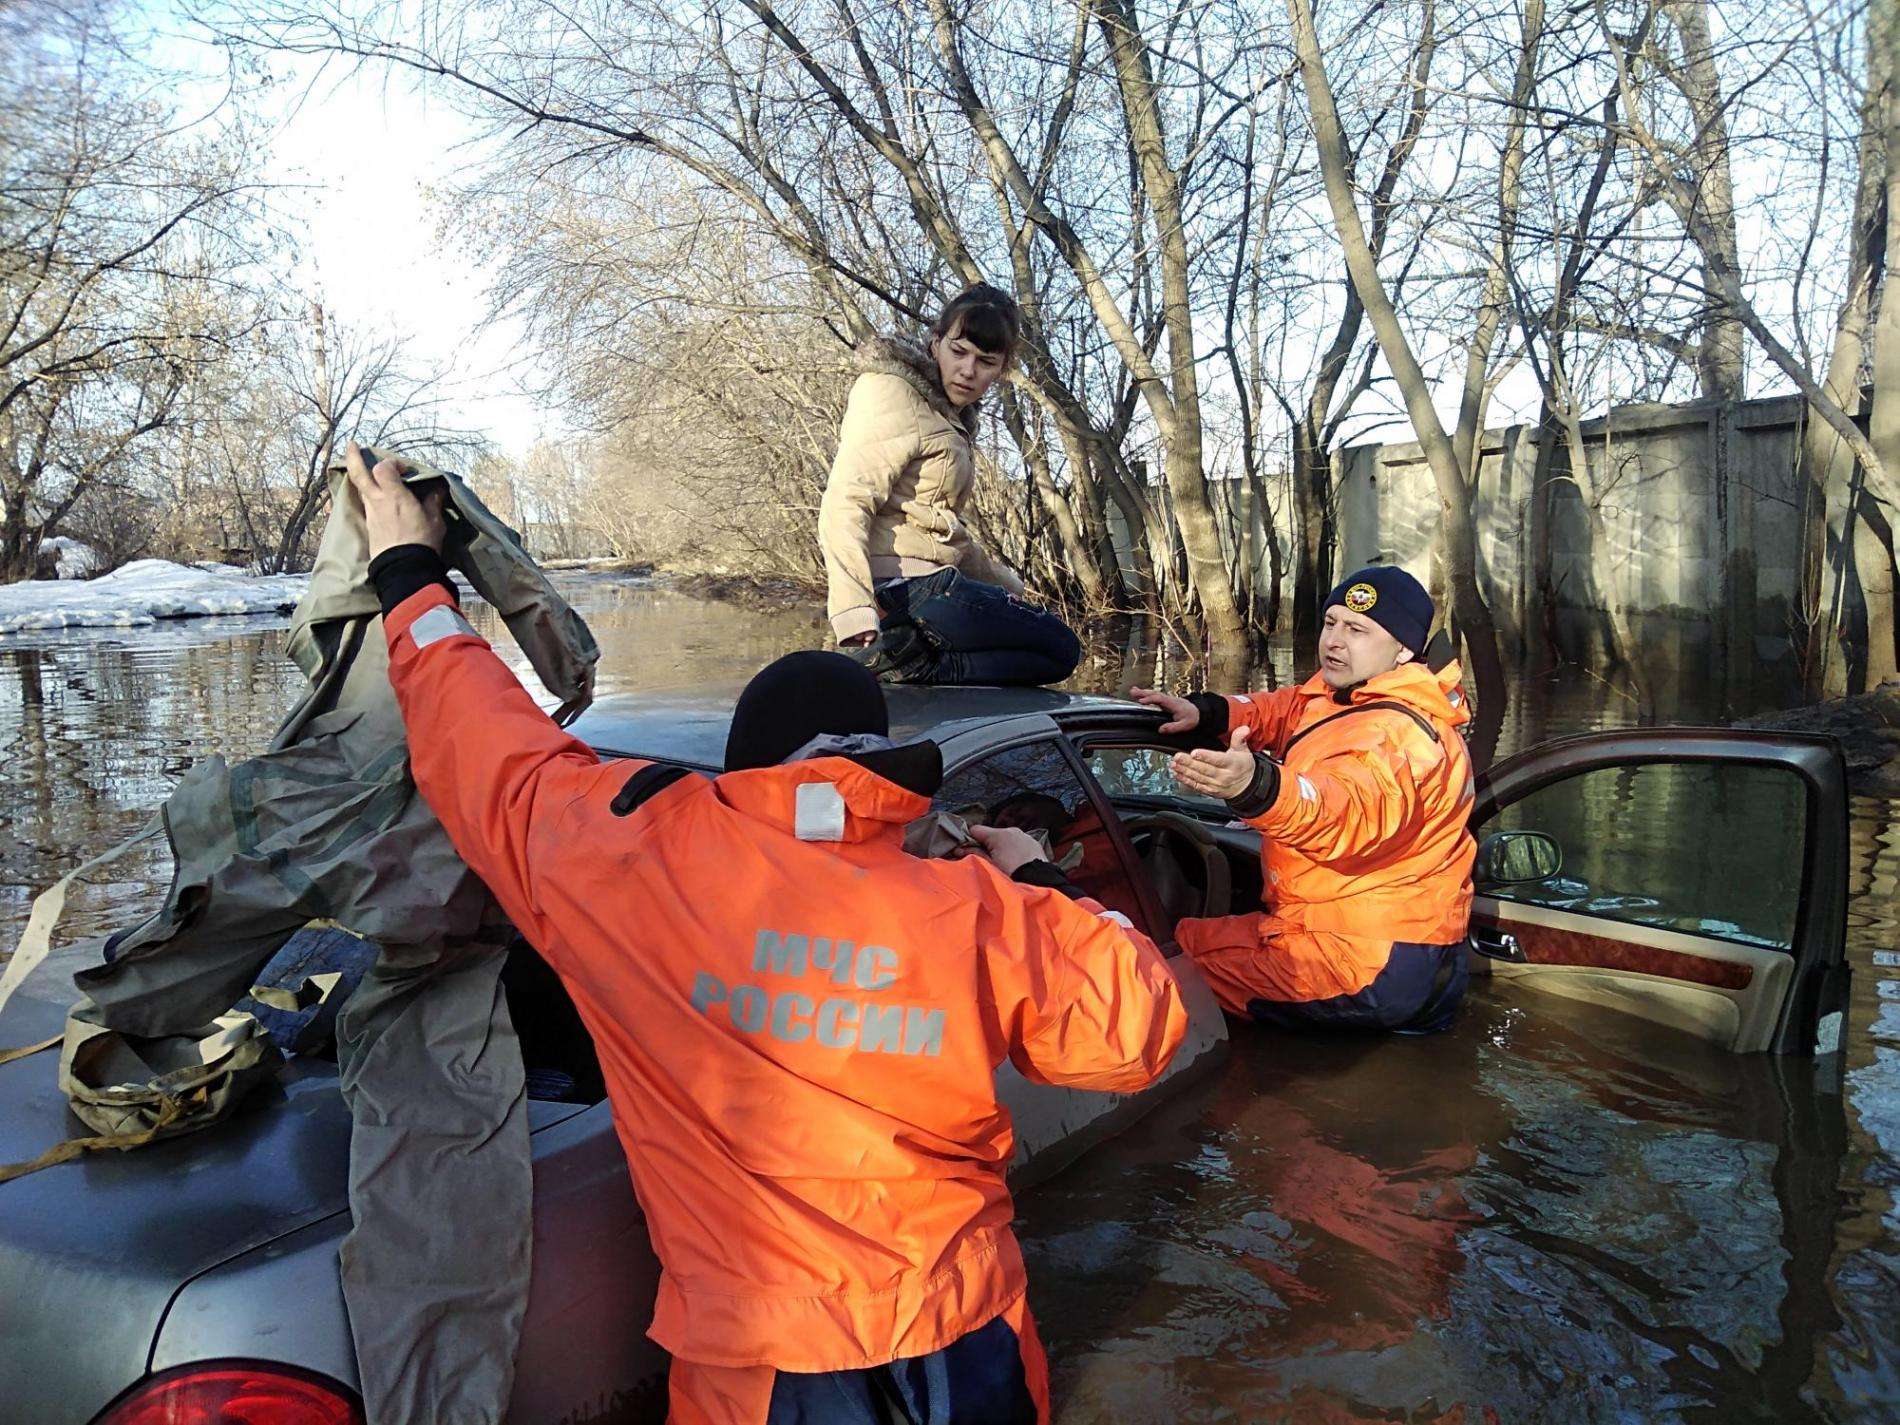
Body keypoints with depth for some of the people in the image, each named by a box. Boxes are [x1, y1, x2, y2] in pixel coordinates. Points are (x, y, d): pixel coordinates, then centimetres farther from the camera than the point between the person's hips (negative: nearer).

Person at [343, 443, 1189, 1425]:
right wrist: (1039, 886, 10)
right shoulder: (976, 912, -11)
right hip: (959, 1331, 2)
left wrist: (409, 571, 16)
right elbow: (1134, 1025, -2)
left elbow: (481, 740, 1)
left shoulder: (631, 862, -13)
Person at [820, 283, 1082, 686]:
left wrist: (1005, 584, 30)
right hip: (905, 590, -10)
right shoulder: (894, 395, -8)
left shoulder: (948, 415, 22)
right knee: (1062, 648, -3)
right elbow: (845, 505, -20)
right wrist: (854, 612, -32)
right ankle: (916, 662, -15)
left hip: (923, 584, 10)